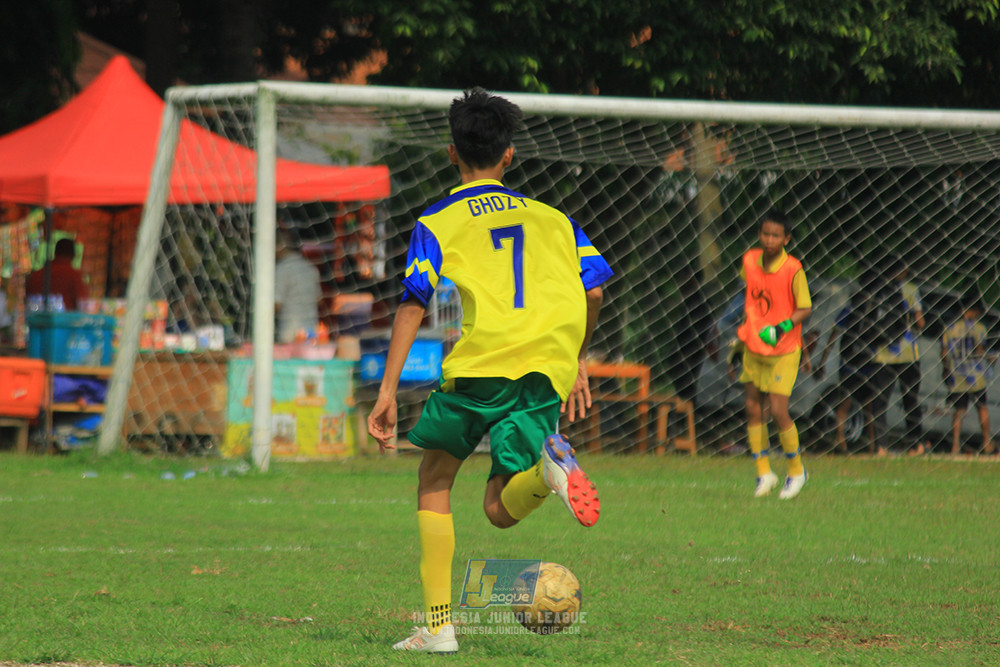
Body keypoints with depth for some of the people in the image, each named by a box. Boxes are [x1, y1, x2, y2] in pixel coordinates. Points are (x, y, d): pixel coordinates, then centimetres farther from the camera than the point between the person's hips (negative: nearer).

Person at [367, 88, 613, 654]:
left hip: (481, 363, -3)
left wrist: (388, 391, -1)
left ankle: (439, 624, 8)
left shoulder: (438, 223, 11)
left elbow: (413, 307, 0)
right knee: (501, 510, 8)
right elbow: (594, 293, 12)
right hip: (547, 372, 3)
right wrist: (576, 361, 25)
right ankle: (547, 468, -29)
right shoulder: (551, 218, 21)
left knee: (435, 479, 17)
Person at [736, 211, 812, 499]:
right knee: (753, 408, 5)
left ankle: (796, 470, 11)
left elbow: (805, 308, -13)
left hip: (784, 350, -5)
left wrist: (783, 326, -28)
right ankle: (764, 473, 16)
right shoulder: (750, 260, -2)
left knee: (778, 410, -10)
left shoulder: (793, 270, -18)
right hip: (753, 346, 5)